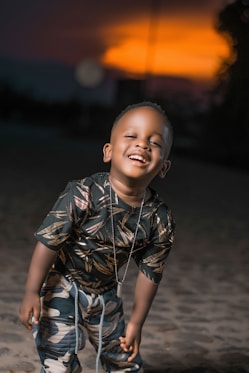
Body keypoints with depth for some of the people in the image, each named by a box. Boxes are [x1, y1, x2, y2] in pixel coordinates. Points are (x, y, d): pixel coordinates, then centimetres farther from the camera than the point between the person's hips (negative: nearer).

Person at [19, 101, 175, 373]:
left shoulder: (160, 220, -16)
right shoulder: (83, 195, -29)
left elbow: (150, 273, -6)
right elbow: (48, 241, -23)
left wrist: (136, 323, 1)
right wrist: (31, 292, -20)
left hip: (106, 295, 4)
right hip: (62, 287, -4)